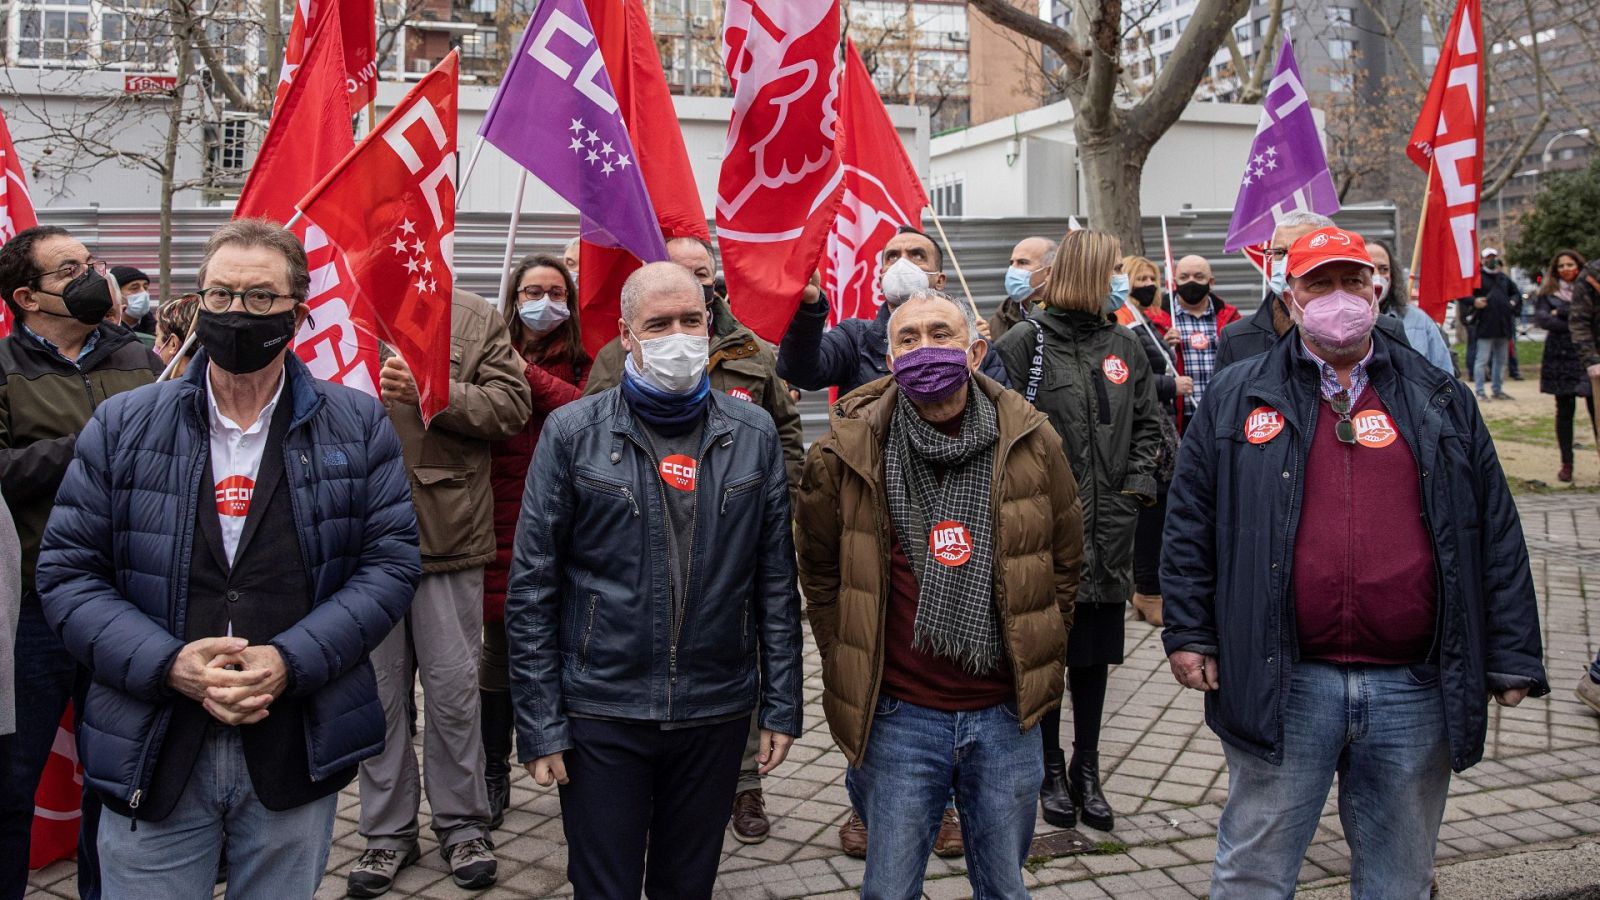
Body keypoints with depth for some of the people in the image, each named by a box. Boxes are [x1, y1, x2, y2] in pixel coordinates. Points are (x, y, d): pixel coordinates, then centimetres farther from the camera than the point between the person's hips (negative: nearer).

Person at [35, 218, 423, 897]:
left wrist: (291, 662, -15)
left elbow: (391, 561, -3)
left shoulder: (357, 427, 2)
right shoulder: (122, 426, 4)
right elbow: (68, 570, 1)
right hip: (151, 760, 0)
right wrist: (169, 663, -15)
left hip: (299, 755, 0)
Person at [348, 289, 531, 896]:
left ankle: (462, 823, 25)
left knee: (453, 687, 8)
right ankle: (387, 830, 26)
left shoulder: (476, 319, 4)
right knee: (378, 689, 11)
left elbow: (510, 406, -6)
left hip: (448, 533, -1)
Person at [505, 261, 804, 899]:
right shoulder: (572, 433, -5)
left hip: (717, 713, 2)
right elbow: (531, 589, -4)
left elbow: (776, 580, 5)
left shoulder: (753, 435, 2)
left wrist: (782, 703, 2)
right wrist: (539, 724, -7)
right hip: (602, 715, -2)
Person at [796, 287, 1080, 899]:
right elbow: (820, 571, 8)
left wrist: (1038, 655, 11)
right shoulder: (848, 451, -6)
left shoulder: (1030, 441, -2)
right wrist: (849, 669, 7)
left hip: (1005, 713, 2)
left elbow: (1065, 558, 11)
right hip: (898, 716, -1)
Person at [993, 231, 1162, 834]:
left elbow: (1147, 424, 16)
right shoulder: (1025, 345, -6)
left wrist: (1136, 485, 3)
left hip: (1107, 529, 5)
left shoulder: (1125, 347, 11)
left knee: (1095, 653, 12)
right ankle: (1052, 771, 22)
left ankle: (1087, 771, 25)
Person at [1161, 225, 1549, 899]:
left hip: (1414, 690, 2)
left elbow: (1497, 534, 8)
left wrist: (1511, 658, 5)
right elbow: (1191, 522, 4)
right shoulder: (1238, 397, 4)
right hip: (1280, 684, -2)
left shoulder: (1440, 401, 9)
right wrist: (1188, 633, -1)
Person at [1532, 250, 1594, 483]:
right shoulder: (1548, 292, 8)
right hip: (1560, 357, 1)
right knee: (1564, 411, 4)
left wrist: (1562, 312, -11)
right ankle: (1566, 464, 10)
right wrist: (1574, 327, -15)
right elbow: (1541, 318, -7)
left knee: (1596, 410, -7)